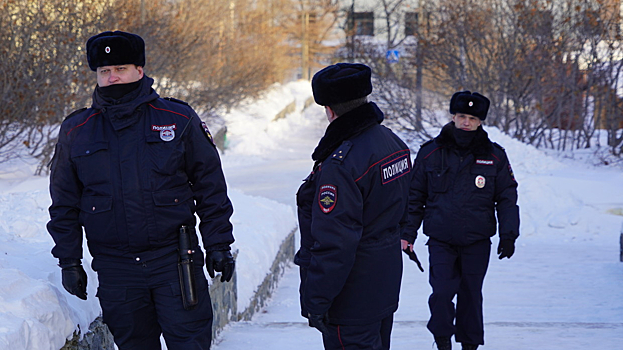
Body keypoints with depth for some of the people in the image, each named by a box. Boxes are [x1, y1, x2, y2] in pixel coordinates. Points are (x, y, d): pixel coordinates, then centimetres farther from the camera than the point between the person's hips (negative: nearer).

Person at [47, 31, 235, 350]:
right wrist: (69, 260, 8)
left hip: (175, 262, -2)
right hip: (116, 271, 2)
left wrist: (218, 244, 2)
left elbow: (210, 185, 5)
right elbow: (64, 204, 12)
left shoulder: (179, 119, 1)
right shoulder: (75, 132, 5)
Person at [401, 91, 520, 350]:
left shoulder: (494, 156, 1)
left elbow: (507, 198, 7)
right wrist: (407, 233, 6)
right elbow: (415, 196, 8)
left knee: (471, 294, 8)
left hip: (477, 243, 1)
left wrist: (508, 234, -2)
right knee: (442, 293, -9)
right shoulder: (430, 153, 1)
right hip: (440, 241, 0)